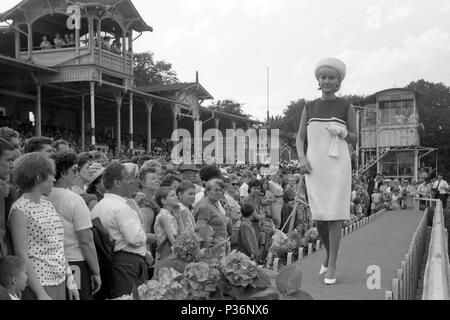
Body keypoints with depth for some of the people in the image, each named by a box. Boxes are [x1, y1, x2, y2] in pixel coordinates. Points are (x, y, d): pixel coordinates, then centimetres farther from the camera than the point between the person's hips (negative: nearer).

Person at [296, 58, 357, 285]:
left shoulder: (346, 108, 5)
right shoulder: (309, 108, 10)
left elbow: (355, 139, 10)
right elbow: (300, 138, 11)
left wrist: (344, 133, -12)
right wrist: (302, 158, -6)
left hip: (338, 164, -2)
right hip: (315, 166, 2)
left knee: (334, 215, -5)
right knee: (318, 216, 4)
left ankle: (331, 267, 0)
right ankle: (329, 253, 30)